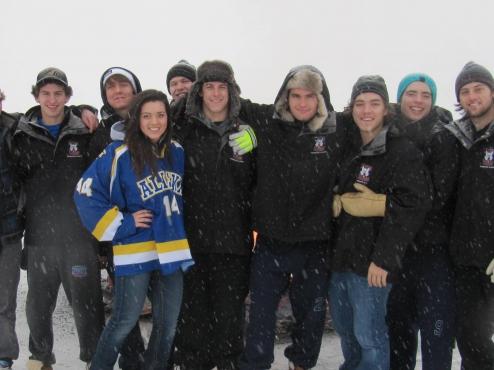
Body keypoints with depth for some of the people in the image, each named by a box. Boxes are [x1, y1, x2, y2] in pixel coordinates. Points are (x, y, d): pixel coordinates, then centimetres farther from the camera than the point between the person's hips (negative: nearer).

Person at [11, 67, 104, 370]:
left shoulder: (84, 133, 1)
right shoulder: (22, 135, 5)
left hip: (79, 235, -2)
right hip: (39, 235, 2)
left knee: (86, 303, 3)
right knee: (38, 305, 13)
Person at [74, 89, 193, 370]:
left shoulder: (178, 152, 7)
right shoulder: (119, 155, -10)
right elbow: (86, 193, -11)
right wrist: (123, 223, -13)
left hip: (172, 251, 5)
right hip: (135, 252, -5)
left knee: (168, 326, 12)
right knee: (125, 322, 2)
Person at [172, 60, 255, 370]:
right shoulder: (184, 129, 2)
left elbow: (259, 184, 12)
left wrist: (255, 223, 5)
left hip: (234, 240, 1)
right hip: (192, 237, -1)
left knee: (230, 312, 8)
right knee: (193, 310, 6)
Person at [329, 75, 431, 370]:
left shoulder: (404, 152, -10)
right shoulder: (346, 147, 10)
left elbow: (411, 207, -18)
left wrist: (384, 257, -22)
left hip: (371, 261, -7)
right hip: (339, 255, 7)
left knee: (368, 334, -2)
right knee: (344, 326, 19)